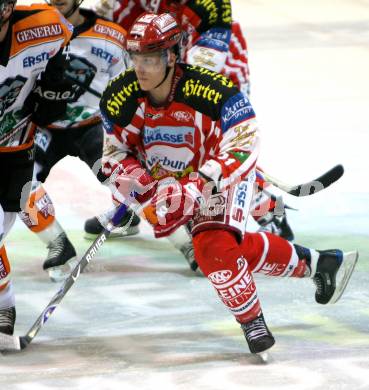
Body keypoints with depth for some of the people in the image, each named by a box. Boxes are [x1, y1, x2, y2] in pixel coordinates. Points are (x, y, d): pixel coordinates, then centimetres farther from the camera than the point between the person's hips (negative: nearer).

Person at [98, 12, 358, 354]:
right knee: (238, 248, 8)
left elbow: (243, 145, -29)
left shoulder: (212, 90, -33)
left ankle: (252, 322, -6)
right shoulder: (120, 99, -19)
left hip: (223, 173, -5)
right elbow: (116, 155, -6)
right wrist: (146, 191, -24)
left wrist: (201, 185, -41)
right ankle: (313, 263, 29)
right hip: (168, 180, 5)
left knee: (213, 249, -23)